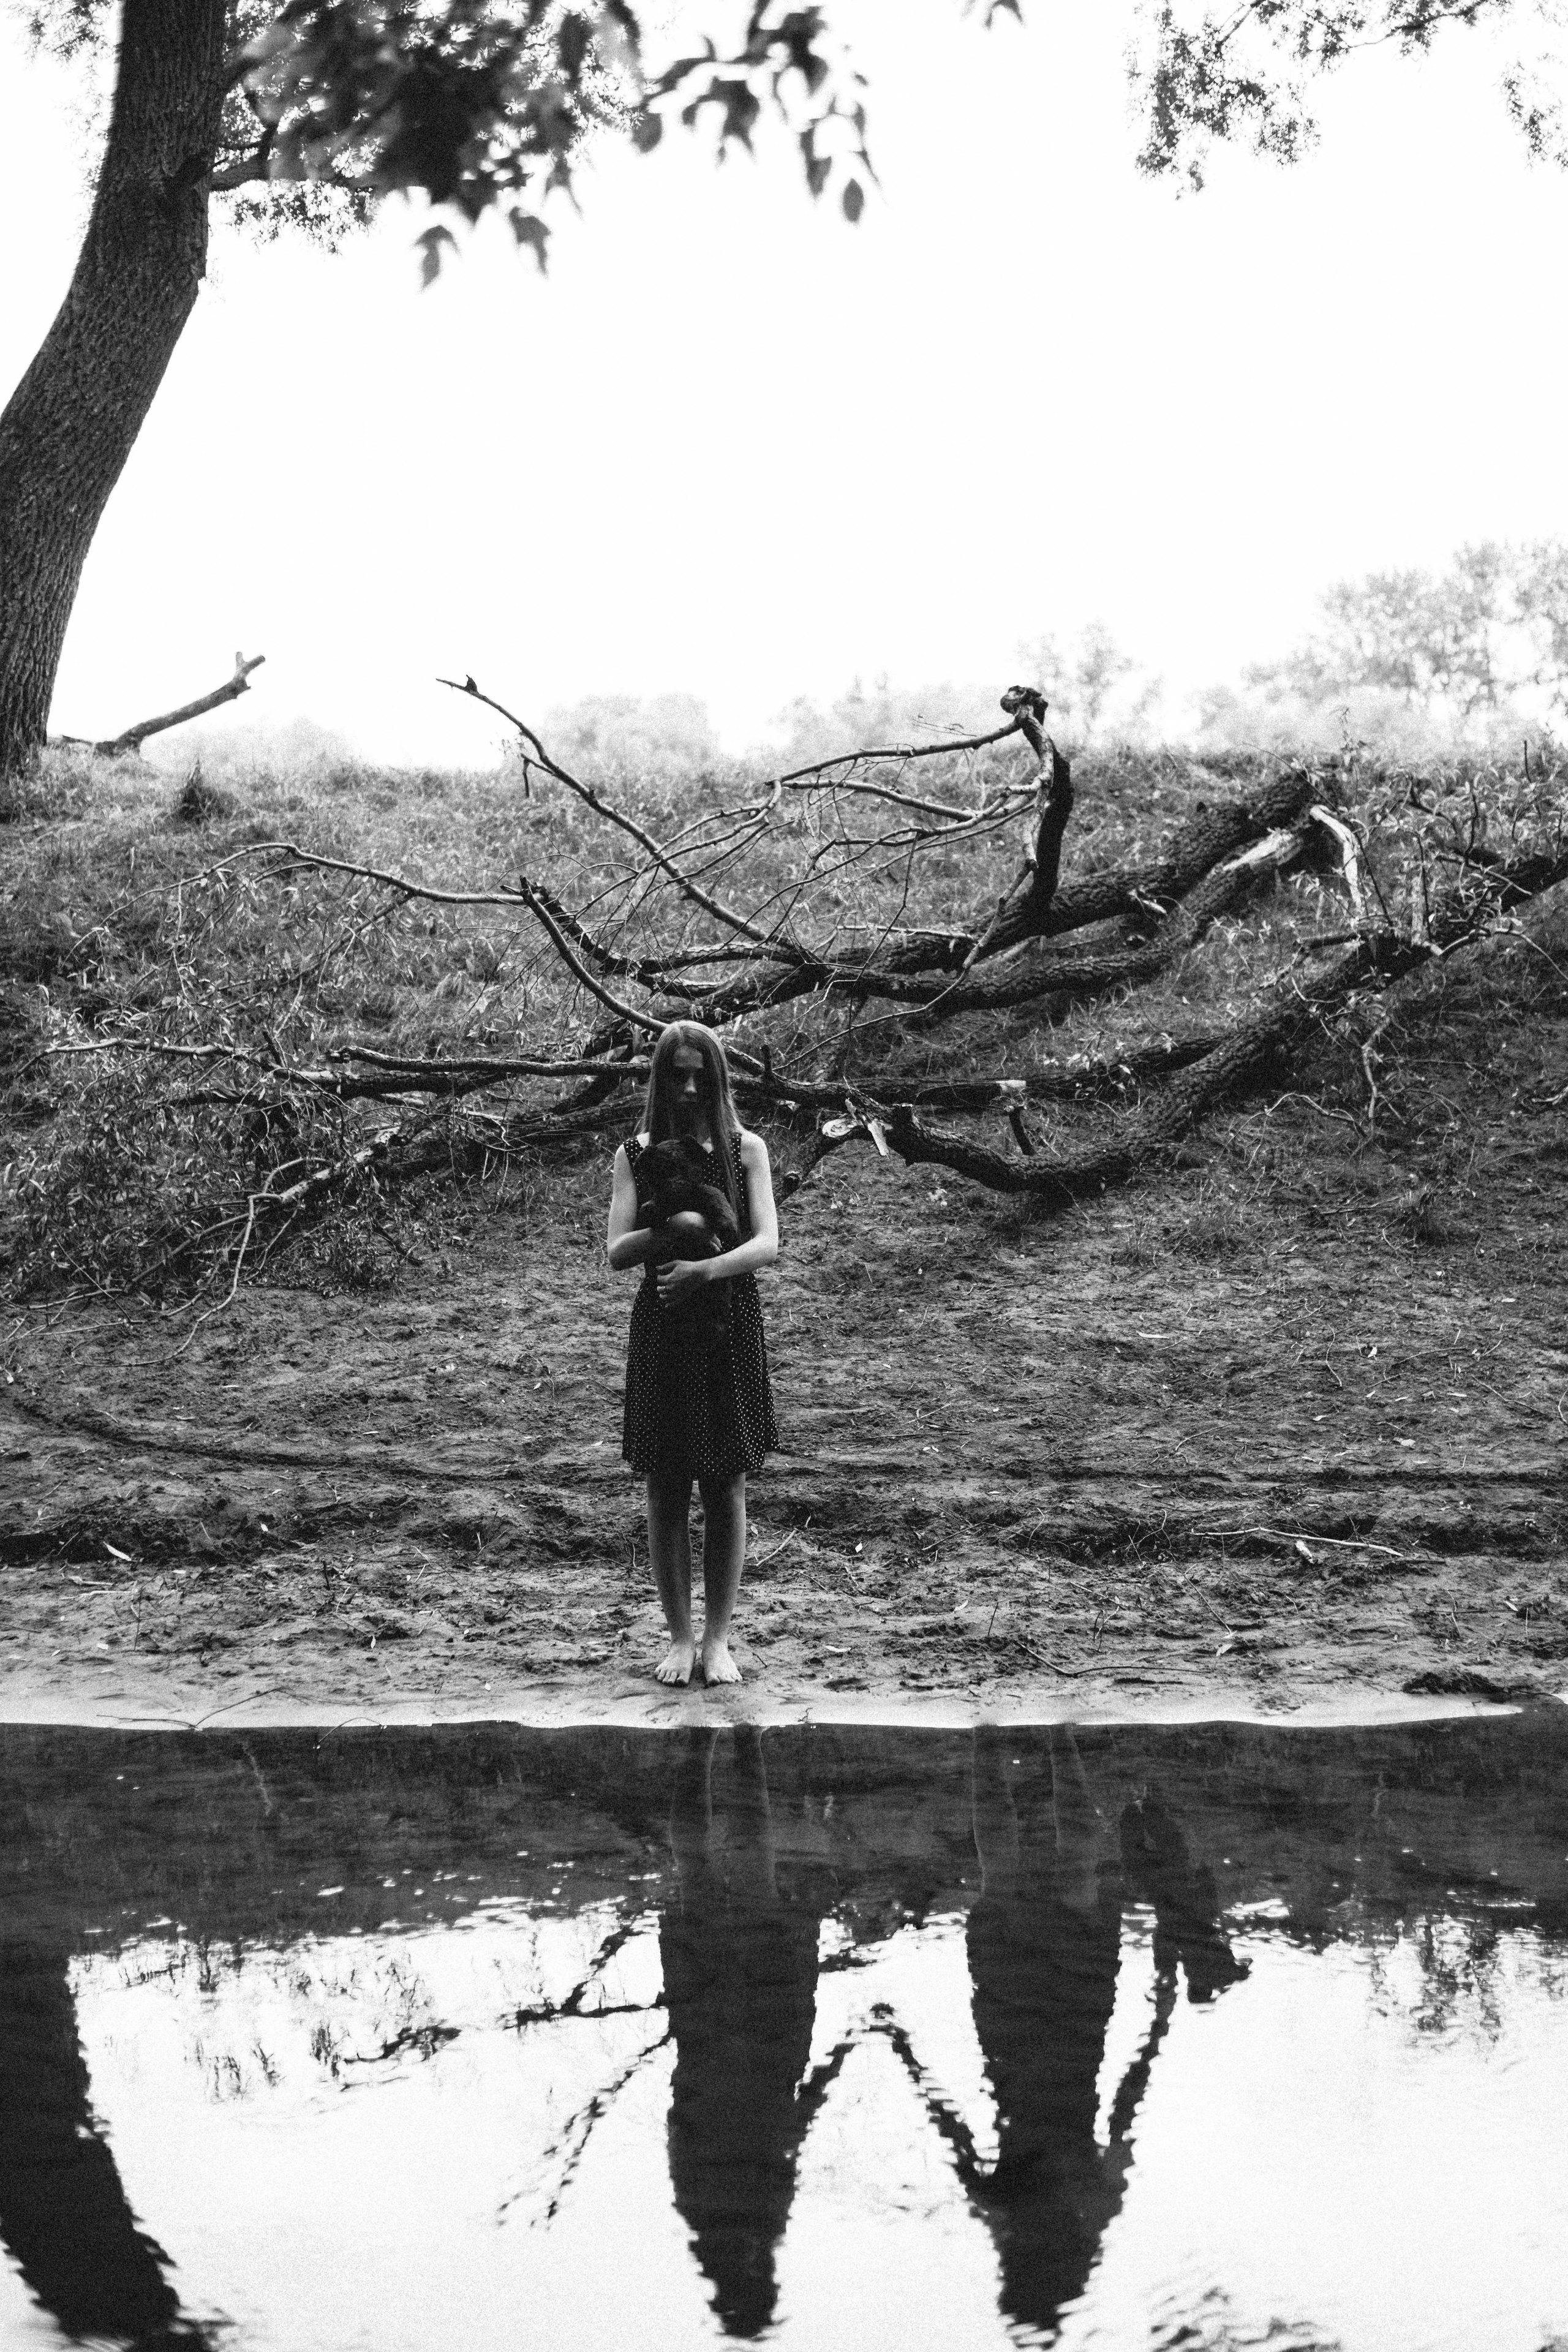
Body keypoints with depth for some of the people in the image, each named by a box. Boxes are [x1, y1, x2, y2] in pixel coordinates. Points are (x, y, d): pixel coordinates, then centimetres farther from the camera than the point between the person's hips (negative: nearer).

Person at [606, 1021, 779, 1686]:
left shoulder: (745, 1150, 2)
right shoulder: (636, 1154, 4)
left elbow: (767, 1244, -9)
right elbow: (616, 1252, -5)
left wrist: (705, 1268, -26)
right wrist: (673, 1229, -23)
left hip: (730, 1328, 0)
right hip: (662, 1331, 0)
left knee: (726, 1488, 3)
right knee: (666, 1489, 3)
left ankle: (717, 1638, 12)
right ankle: (679, 1636, 14)